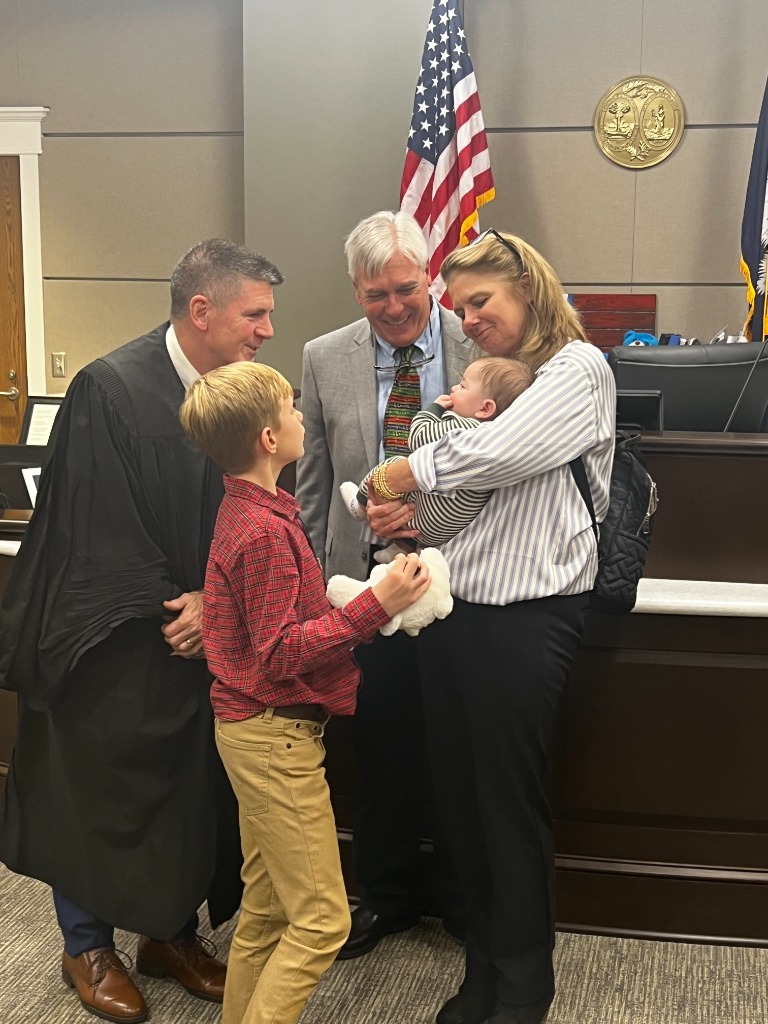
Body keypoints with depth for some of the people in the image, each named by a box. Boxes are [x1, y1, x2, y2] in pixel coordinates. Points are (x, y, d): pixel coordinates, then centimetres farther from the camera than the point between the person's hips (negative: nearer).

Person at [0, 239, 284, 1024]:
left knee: (193, 790, 13)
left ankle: (172, 933, 33)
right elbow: (97, 532, -18)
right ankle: (87, 947, 30)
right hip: (115, 648, -5)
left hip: (204, 635, 5)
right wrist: (172, 609, -14)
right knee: (99, 789, 10)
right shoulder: (110, 389, -18)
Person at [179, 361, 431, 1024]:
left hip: (260, 731, 10)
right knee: (321, 920, -3)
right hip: (277, 735, -10)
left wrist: (350, 598, 4)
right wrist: (374, 605, -24)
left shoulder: (247, 510, 9)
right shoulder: (265, 529, -21)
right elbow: (282, 652, -23)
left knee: (267, 909, 18)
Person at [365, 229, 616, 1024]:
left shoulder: (577, 369, -6)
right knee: (459, 795, 13)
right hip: (453, 607, 7)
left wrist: (399, 475, -6)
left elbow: (492, 455, -20)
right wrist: (410, 518, -4)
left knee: (510, 802, 4)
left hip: (524, 618, -7)